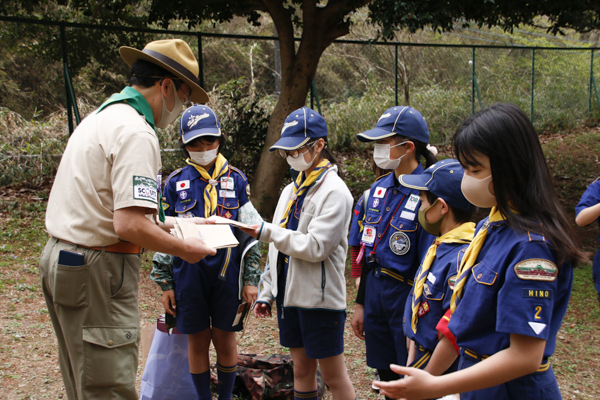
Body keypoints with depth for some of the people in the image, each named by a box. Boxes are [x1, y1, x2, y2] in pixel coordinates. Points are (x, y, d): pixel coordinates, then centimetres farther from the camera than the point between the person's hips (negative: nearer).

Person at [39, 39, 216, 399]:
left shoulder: (100, 118, 15)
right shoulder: (136, 133, -17)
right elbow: (129, 225, -26)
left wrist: (163, 224, 20)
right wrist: (185, 249, -11)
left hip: (60, 259, 10)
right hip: (97, 273, -10)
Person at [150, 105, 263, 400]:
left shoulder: (236, 180, 4)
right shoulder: (175, 183, 4)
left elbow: (251, 233, 6)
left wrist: (251, 279, 1)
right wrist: (165, 284, 4)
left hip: (227, 274, 0)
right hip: (188, 274, 0)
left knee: (225, 341, 9)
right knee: (198, 342, 9)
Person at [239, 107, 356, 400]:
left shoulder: (334, 192, -12)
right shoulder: (291, 190, 13)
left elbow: (316, 247, -21)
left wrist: (267, 232, -18)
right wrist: (266, 292, 13)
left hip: (319, 297, -8)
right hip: (289, 293, 8)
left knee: (333, 376, 1)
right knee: (302, 369, 15)